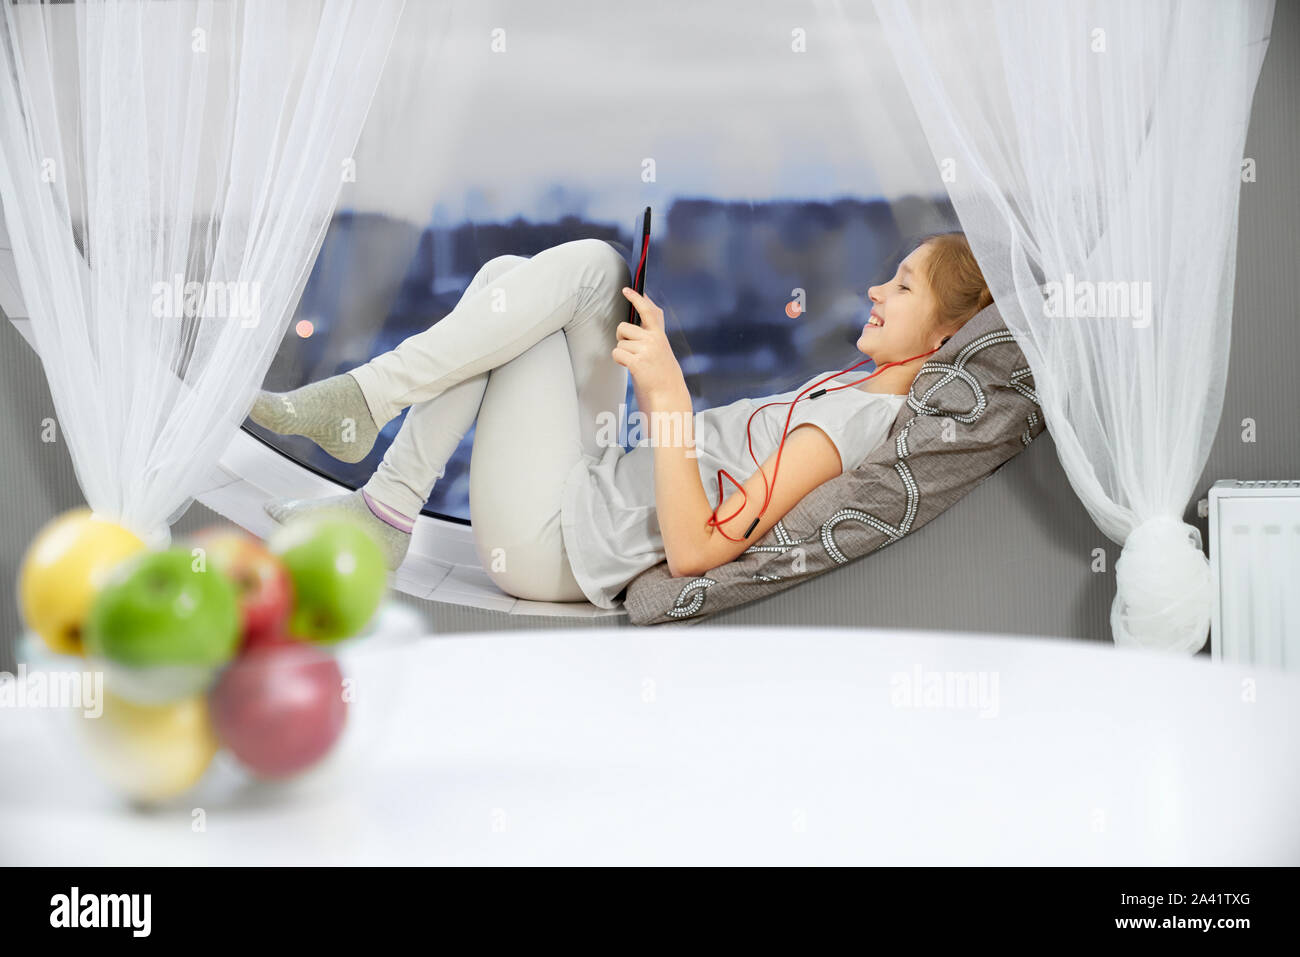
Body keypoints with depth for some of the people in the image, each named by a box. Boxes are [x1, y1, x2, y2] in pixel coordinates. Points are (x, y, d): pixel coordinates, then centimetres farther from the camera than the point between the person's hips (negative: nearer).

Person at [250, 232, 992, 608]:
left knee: (590, 261, -10)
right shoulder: (858, 400, 13)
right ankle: (386, 512, 3)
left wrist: (668, 390, -23)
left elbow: (694, 549, -24)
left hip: (546, 540, -9)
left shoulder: (863, 414, -16)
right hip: (591, 498, 9)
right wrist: (657, 359, 11)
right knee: (507, 275, 10)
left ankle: (361, 399, -9)